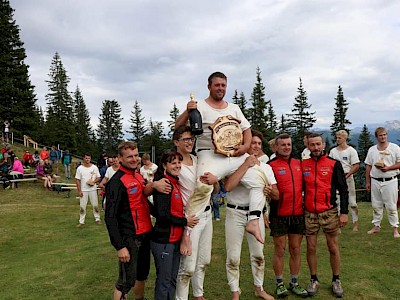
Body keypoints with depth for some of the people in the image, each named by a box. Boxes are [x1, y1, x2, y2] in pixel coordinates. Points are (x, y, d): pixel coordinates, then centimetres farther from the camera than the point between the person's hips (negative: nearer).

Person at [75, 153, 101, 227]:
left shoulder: (94, 167, 3)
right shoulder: (80, 168, 0)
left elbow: (98, 178, 6)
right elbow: (78, 180, -1)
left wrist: (93, 181, -14)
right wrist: (79, 191, -6)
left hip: (93, 189, 1)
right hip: (83, 190, -1)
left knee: (95, 205, 5)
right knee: (82, 206, 2)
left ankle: (97, 219, 20)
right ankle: (81, 221, 11)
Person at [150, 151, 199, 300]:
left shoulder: (175, 183, 11)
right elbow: (163, 214, -22)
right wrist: (185, 221, -13)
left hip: (175, 239, 9)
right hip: (163, 241, -9)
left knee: (173, 279, 18)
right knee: (164, 281, 4)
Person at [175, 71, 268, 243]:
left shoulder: (234, 108, 19)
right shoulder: (200, 107, 1)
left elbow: (247, 129, 21)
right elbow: (178, 127, -6)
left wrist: (245, 146, 0)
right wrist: (187, 112, -25)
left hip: (236, 155, 6)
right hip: (210, 155, -5)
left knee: (259, 178, -9)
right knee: (203, 187, -30)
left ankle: (253, 221, -1)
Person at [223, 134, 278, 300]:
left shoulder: (266, 167, 8)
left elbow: (276, 195, 9)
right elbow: (228, 186, -25)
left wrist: (270, 191, -16)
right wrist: (246, 164, -23)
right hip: (235, 213, -4)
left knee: (258, 254, 15)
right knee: (233, 257, 2)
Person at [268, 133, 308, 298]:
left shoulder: (299, 163, 9)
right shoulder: (271, 165, -7)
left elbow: (304, 185, 19)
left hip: (298, 214, 4)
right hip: (279, 215, -4)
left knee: (295, 249, 12)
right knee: (280, 250, 6)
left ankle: (294, 283, 25)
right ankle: (280, 284, 20)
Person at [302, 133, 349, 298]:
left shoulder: (334, 164, -1)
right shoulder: (303, 165, 4)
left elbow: (343, 189, 0)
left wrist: (344, 212, -6)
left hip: (329, 212, -1)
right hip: (309, 213, 2)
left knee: (333, 248, 6)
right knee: (311, 248, 6)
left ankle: (336, 280, 24)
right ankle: (314, 280, 22)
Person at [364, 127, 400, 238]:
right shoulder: (372, 150, 8)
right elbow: (368, 166, 11)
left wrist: (388, 168, -18)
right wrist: (367, 181, 8)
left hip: (390, 181, -3)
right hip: (375, 181, 4)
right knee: (376, 205, 11)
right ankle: (376, 226, 23)